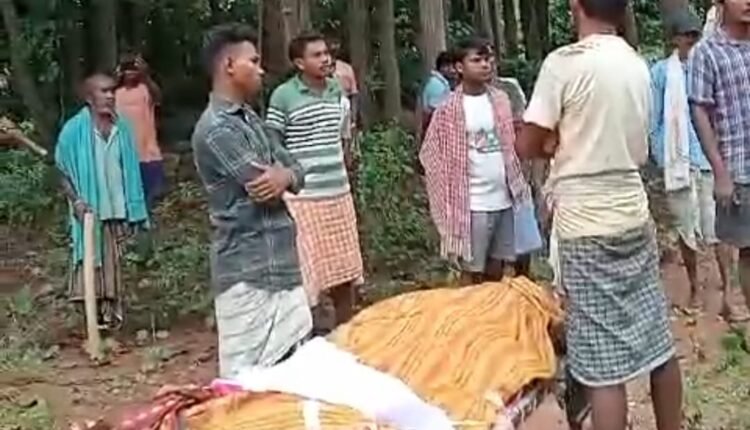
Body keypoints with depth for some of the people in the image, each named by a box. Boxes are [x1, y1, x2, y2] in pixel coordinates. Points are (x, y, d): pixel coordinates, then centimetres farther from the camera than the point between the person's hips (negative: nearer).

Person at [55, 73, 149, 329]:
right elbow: (62, 171, -2)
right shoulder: (75, 129, -6)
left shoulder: (122, 128, 5)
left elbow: (130, 172, 10)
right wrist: (77, 201, -16)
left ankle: (114, 318, 19)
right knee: (93, 267, -1)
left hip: (118, 212, 3)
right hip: (91, 213, -3)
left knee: (116, 268, 9)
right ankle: (96, 322, 7)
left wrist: (134, 210, 6)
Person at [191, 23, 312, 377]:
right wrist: (279, 175, 4)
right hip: (248, 271, -9)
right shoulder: (216, 129, -16)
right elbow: (261, 184, -19)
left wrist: (285, 177, -12)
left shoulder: (249, 119, 15)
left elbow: (295, 169, 12)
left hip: (279, 261, 9)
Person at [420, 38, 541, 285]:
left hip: (505, 199, 4)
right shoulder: (449, 109, -7)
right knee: (472, 272, 6)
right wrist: (448, 198, -6)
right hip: (472, 203, -4)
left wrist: (518, 185, 5)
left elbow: (512, 145, 14)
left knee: (496, 270, 14)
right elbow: (432, 154, -3)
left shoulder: (501, 100, 6)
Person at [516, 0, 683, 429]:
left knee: (604, 360, -3)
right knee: (658, 340, 15)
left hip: (586, 223, -7)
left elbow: (527, 146, -7)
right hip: (634, 214, 7)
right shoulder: (638, 65, 7)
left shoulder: (565, 62, -13)